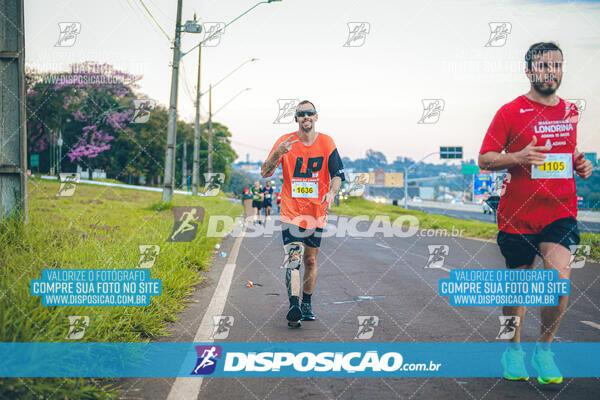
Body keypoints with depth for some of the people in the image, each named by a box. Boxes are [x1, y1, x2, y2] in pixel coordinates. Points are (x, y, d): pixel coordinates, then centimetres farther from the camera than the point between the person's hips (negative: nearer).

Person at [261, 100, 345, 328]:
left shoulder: (326, 143, 1)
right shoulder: (285, 142, -3)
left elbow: (338, 174, 4)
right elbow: (265, 173, -6)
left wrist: (331, 193, -17)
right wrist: (278, 154, -24)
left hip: (317, 211, 2)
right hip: (291, 211, -2)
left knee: (310, 260, 11)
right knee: (293, 259, -16)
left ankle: (306, 305, 25)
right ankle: (294, 306, -23)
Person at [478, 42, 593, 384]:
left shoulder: (571, 111, 10)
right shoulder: (510, 112, -3)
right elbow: (484, 159, -4)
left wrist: (581, 164, 4)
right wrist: (518, 157, -20)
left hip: (561, 212, 2)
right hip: (518, 214, -2)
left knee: (560, 280, -16)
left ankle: (545, 348, 7)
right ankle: (514, 349, 32)